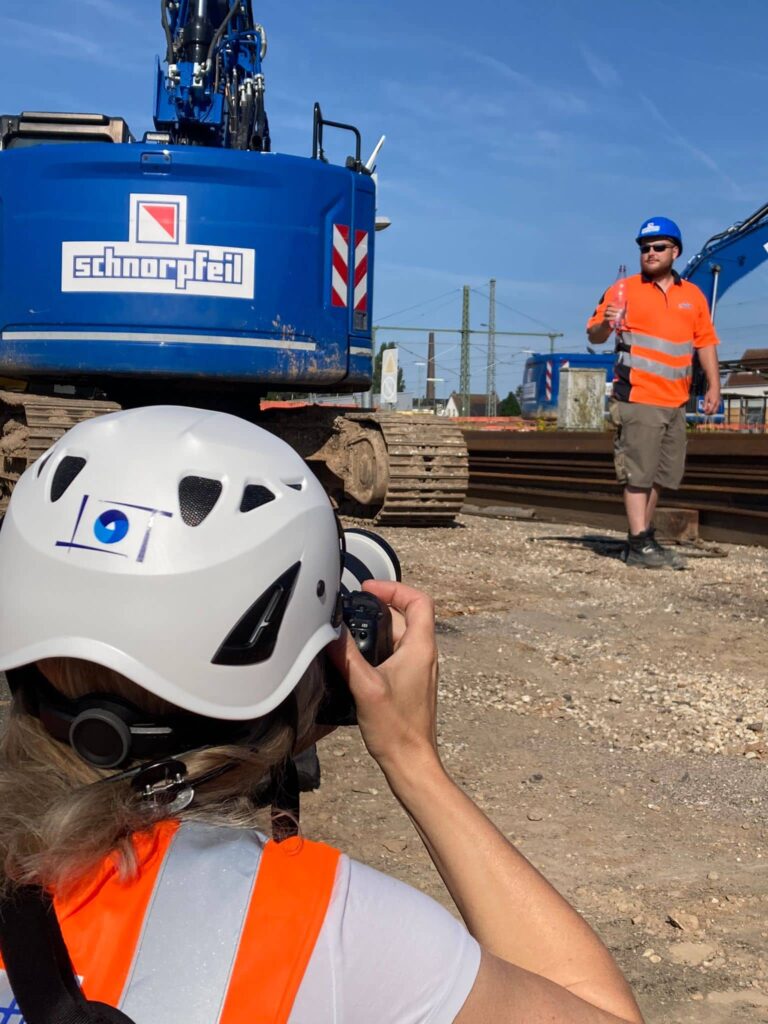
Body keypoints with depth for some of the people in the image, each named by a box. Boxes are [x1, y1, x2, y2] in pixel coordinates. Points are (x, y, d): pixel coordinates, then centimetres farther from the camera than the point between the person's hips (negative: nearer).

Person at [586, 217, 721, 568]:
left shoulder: (693, 295, 14)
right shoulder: (624, 290, 0)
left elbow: (705, 342, 17)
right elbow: (594, 335, -3)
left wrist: (713, 384, 8)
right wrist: (606, 324, -25)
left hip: (675, 402, 6)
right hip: (638, 399, -6)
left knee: (662, 474, 11)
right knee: (638, 473, -7)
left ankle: (644, 536, 22)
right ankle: (639, 546, -5)